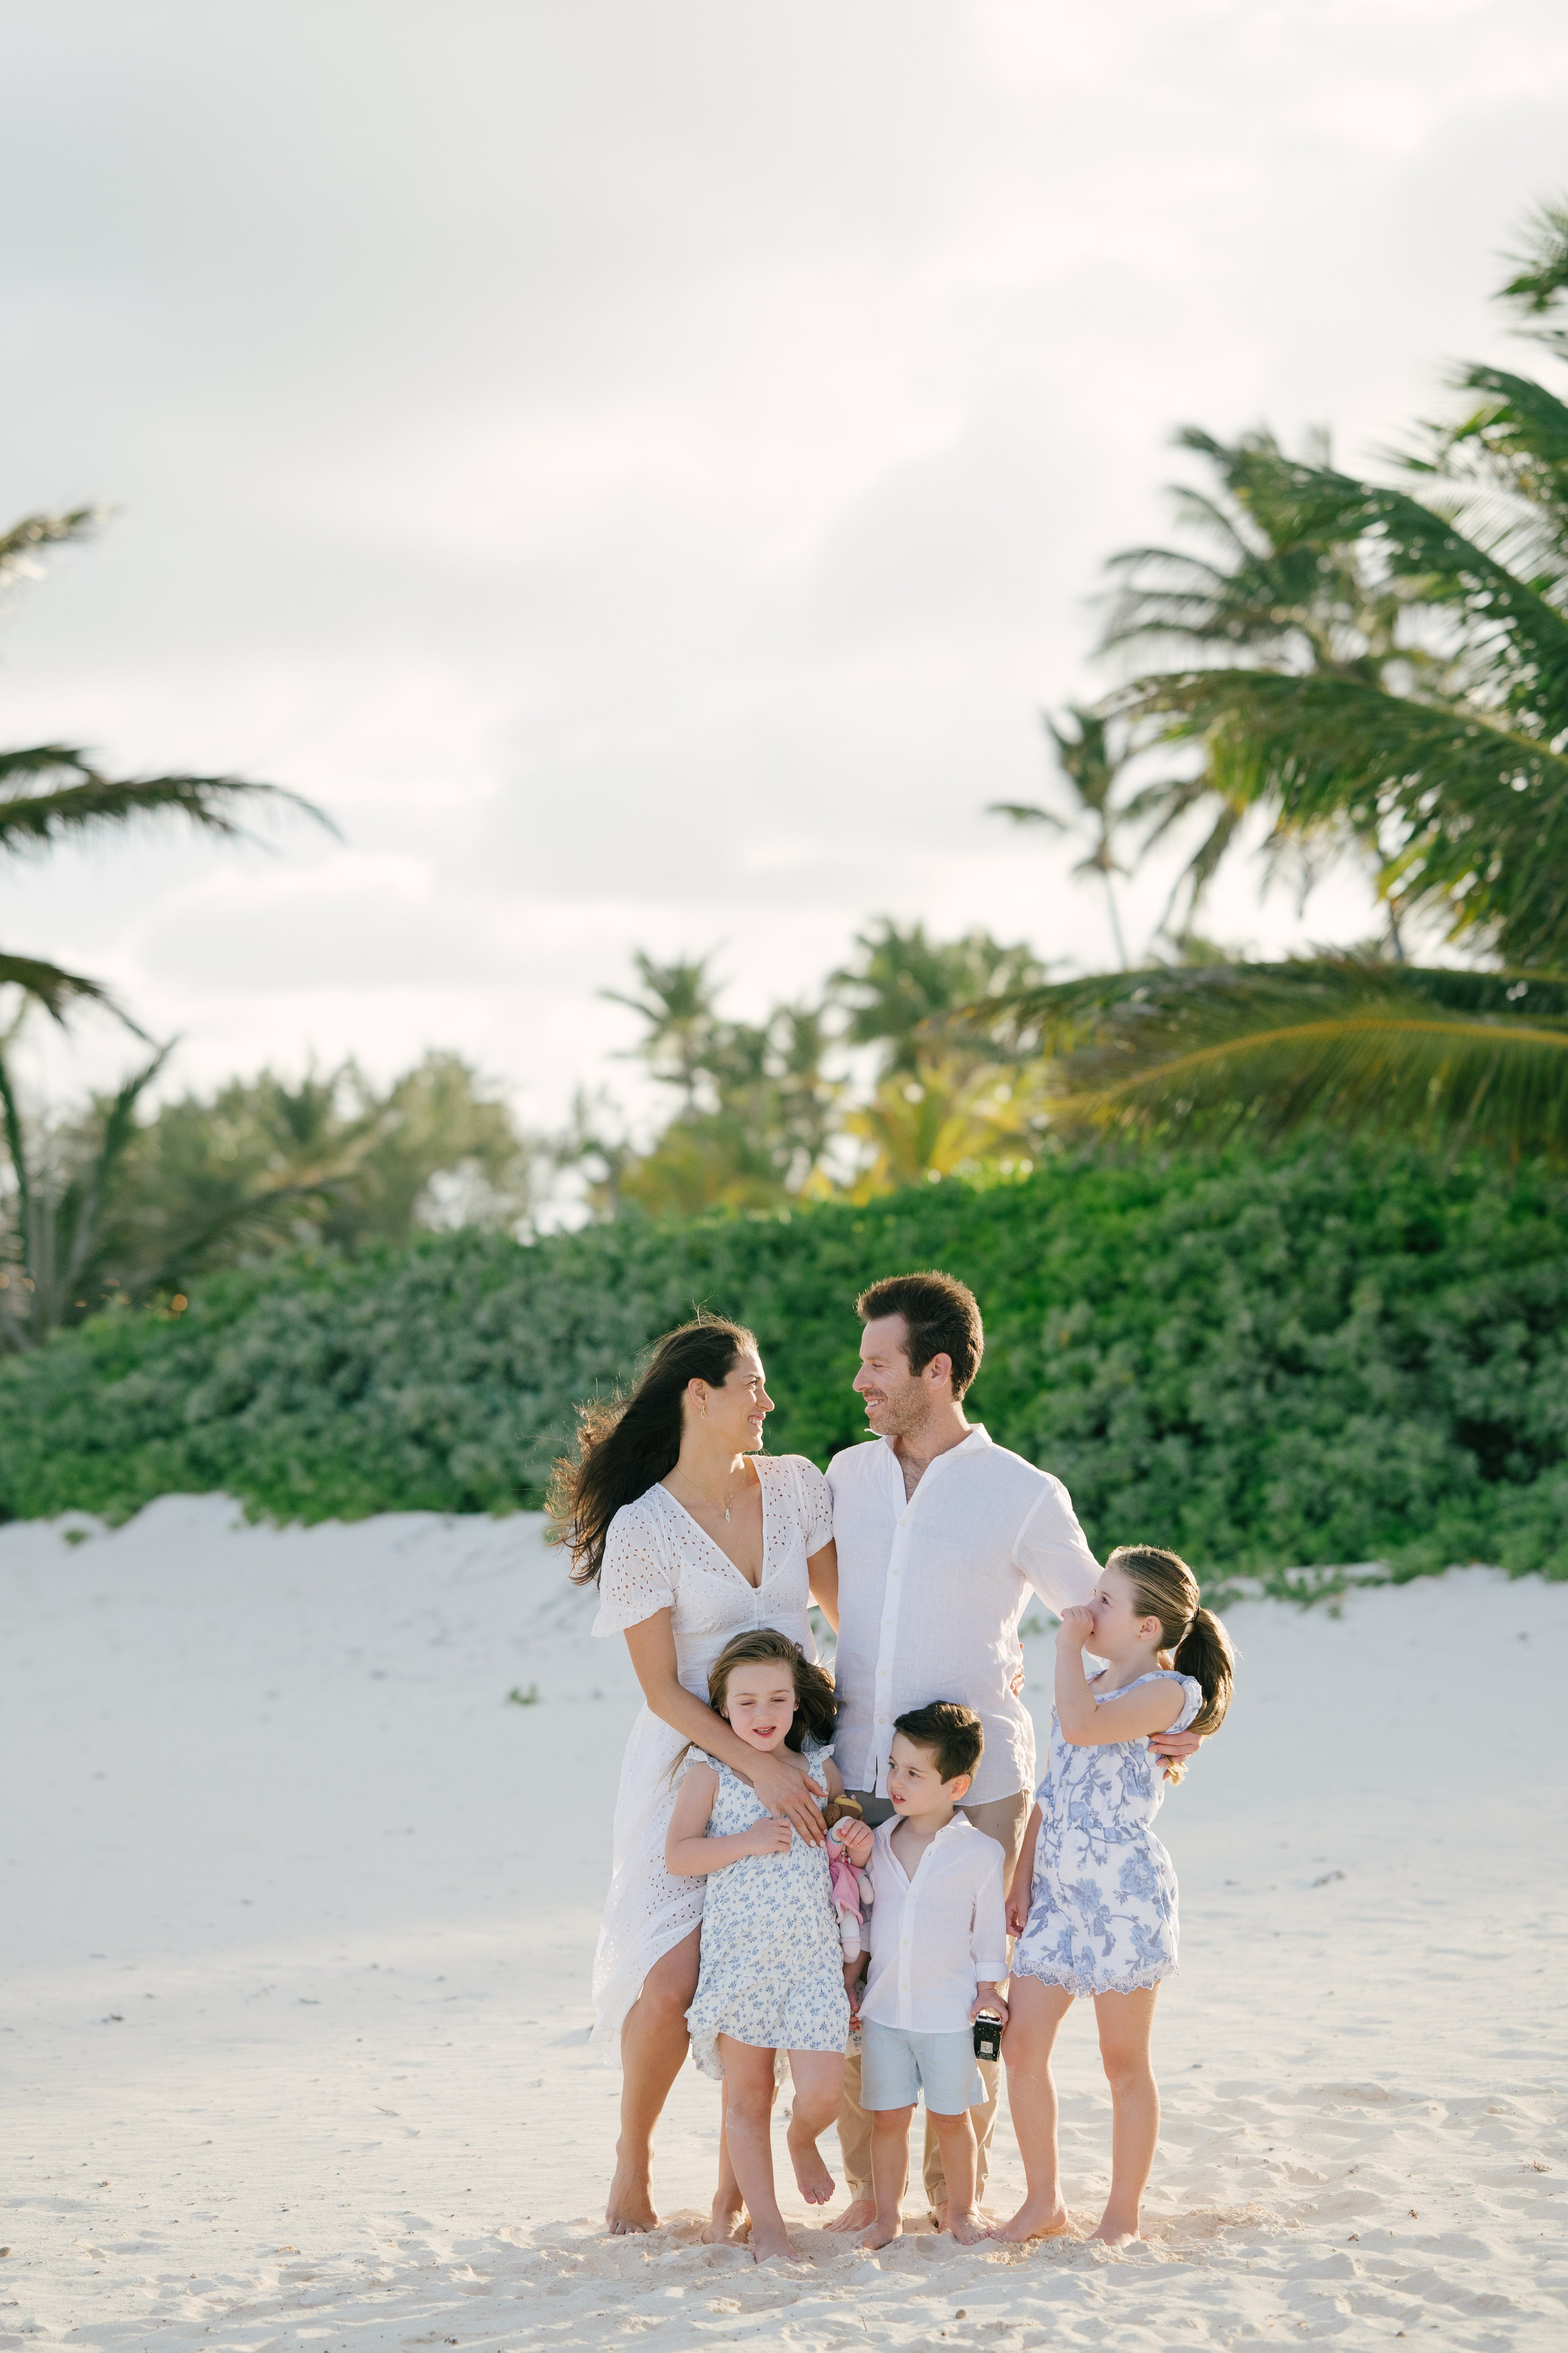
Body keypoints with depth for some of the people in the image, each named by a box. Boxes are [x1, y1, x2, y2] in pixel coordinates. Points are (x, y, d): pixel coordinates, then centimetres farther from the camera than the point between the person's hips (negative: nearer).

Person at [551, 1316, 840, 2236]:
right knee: (672, 1981, -10)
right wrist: (759, 1767, -21)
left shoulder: (795, 1485, 1)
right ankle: (633, 2158, 14)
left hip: (794, 1758, 4)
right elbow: (663, 1689, -12)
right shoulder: (643, 1529, -12)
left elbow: (849, 1611, 12)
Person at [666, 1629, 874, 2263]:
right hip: (738, 1953, -2)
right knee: (746, 2097, 4)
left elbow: (842, 1848, 21)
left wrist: (861, 1848, -2)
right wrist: (746, 1842, -18)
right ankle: (766, 2226, 15)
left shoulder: (820, 1771, 8)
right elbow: (677, 1855, -9)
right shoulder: (709, 1775, -1)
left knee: (822, 2090, -8)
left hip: (813, 1954, 2)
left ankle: (802, 2140, 27)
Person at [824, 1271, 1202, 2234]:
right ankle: (869, 2184, 17)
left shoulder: (1024, 1496, -4)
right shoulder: (848, 1476, 10)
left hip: (974, 1784, -3)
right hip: (854, 1781, 4)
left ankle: (958, 2192, 15)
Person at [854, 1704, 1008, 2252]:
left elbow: (989, 1926, 1)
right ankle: (886, 2214, 20)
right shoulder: (878, 1842, 3)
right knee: (887, 2116, 7)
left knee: (950, 2116, 6)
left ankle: (961, 2210, 24)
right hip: (884, 2006, 3)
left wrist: (988, 1987, -3)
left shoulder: (980, 1852, -7)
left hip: (949, 2010, -3)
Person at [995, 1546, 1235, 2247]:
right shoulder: (1090, 1688, 16)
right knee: (1021, 2045, 3)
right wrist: (1021, 1880, 12)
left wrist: (1068, 1642, -15)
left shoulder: (1168, 1691, -10)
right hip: (1057, 1890, 7)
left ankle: (1123, 2216, 13)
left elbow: (1080, 1726, -28)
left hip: (1124, 1890, -7)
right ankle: (1044, 2203, 16)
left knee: (1124, 2059, 3)